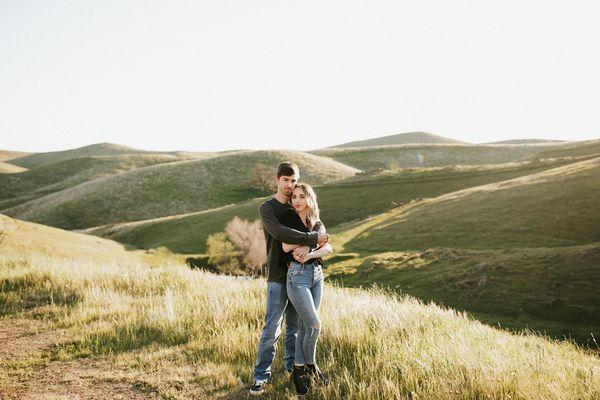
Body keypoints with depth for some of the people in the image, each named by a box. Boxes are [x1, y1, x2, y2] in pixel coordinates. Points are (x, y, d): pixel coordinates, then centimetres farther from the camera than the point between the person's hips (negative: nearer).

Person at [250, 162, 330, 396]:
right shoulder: (267, 208, -4)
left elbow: (319, 235, 4)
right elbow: (280, 233, -23)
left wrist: (308, 252, -17)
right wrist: (313, 239, -23)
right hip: (278, 278, -5)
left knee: (294, 326, 13)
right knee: (271, 329, -5)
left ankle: (292, 365, 27)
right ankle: (261, 376, 3)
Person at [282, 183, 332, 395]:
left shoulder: (318, 224, 13)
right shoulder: (289, 217, -1)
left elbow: (328, 248, -1)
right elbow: (286, 246, -13)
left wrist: (309, 253, -17)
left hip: (317, 275, 5)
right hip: (297, 276, -5)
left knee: (305, 325, 8)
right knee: (315, 325, -7)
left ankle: (299, 370, 18)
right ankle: (310, 366, 16)